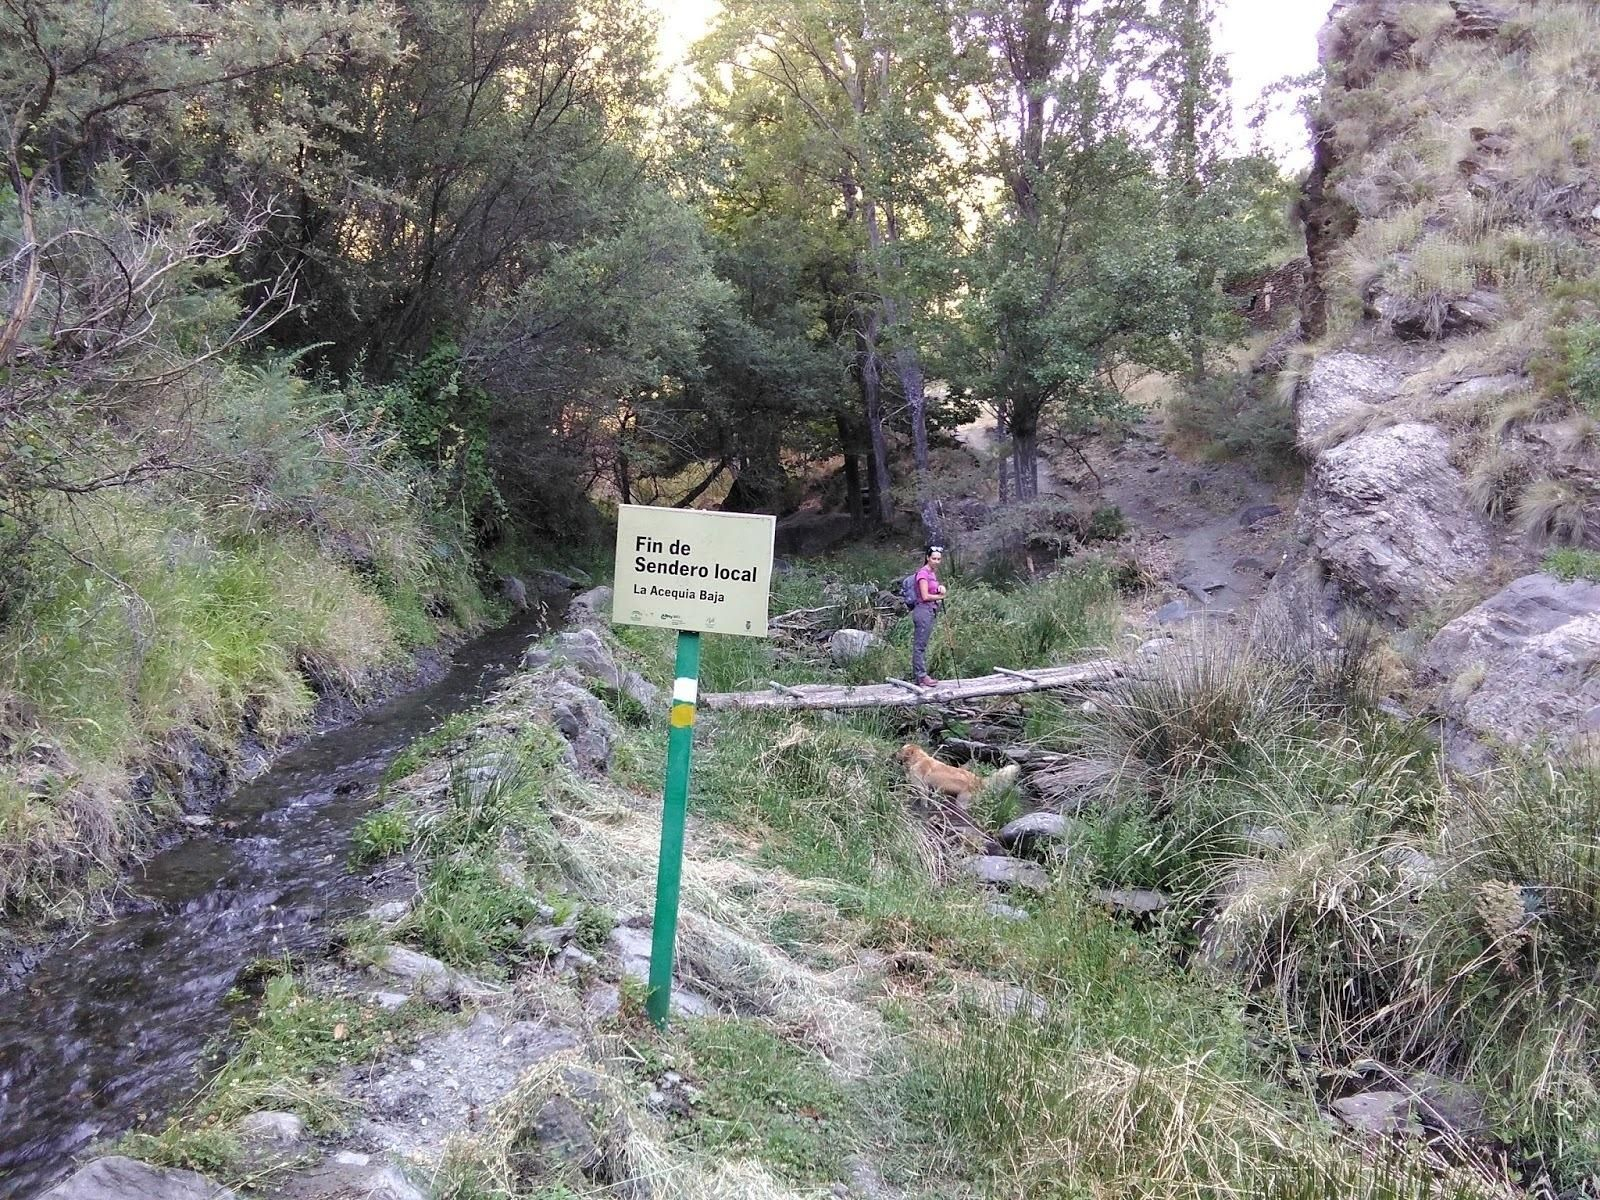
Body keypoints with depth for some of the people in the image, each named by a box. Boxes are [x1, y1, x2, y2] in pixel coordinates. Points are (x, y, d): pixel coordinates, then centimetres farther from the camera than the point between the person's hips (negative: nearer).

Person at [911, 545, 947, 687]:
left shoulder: (933, 573, 16)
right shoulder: (923, 573, -12)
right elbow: (925, 596, -17)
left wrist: (940, 587, -3)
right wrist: (940, 596, -2)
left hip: (930, 611, 10)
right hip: (923, 610, -10)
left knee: (922, 645, 13)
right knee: (919, 645, -4)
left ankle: (921, 675, 18)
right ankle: (921, 676, -1)